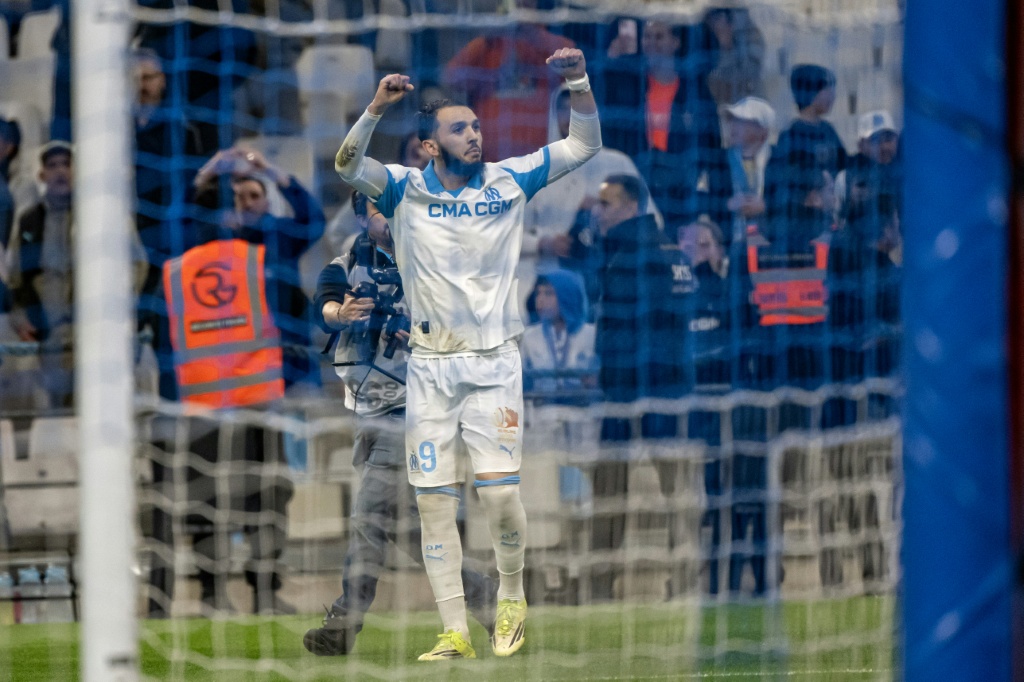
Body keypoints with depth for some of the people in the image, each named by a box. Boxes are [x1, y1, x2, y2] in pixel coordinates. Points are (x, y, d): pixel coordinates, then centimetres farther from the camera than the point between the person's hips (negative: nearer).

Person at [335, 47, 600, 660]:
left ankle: (512, 597, 15)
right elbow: (348, 165, -15)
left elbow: (585, 145, 4)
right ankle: (455, 632, 5)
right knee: (435, 501, -1)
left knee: (499, 492, -11)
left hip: (494, 364, 0)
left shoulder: (509, 181, 3)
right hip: (430, 368, 1)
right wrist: (377, 110, -30)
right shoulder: (406, 190, 0)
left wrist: (579, 84, -12)